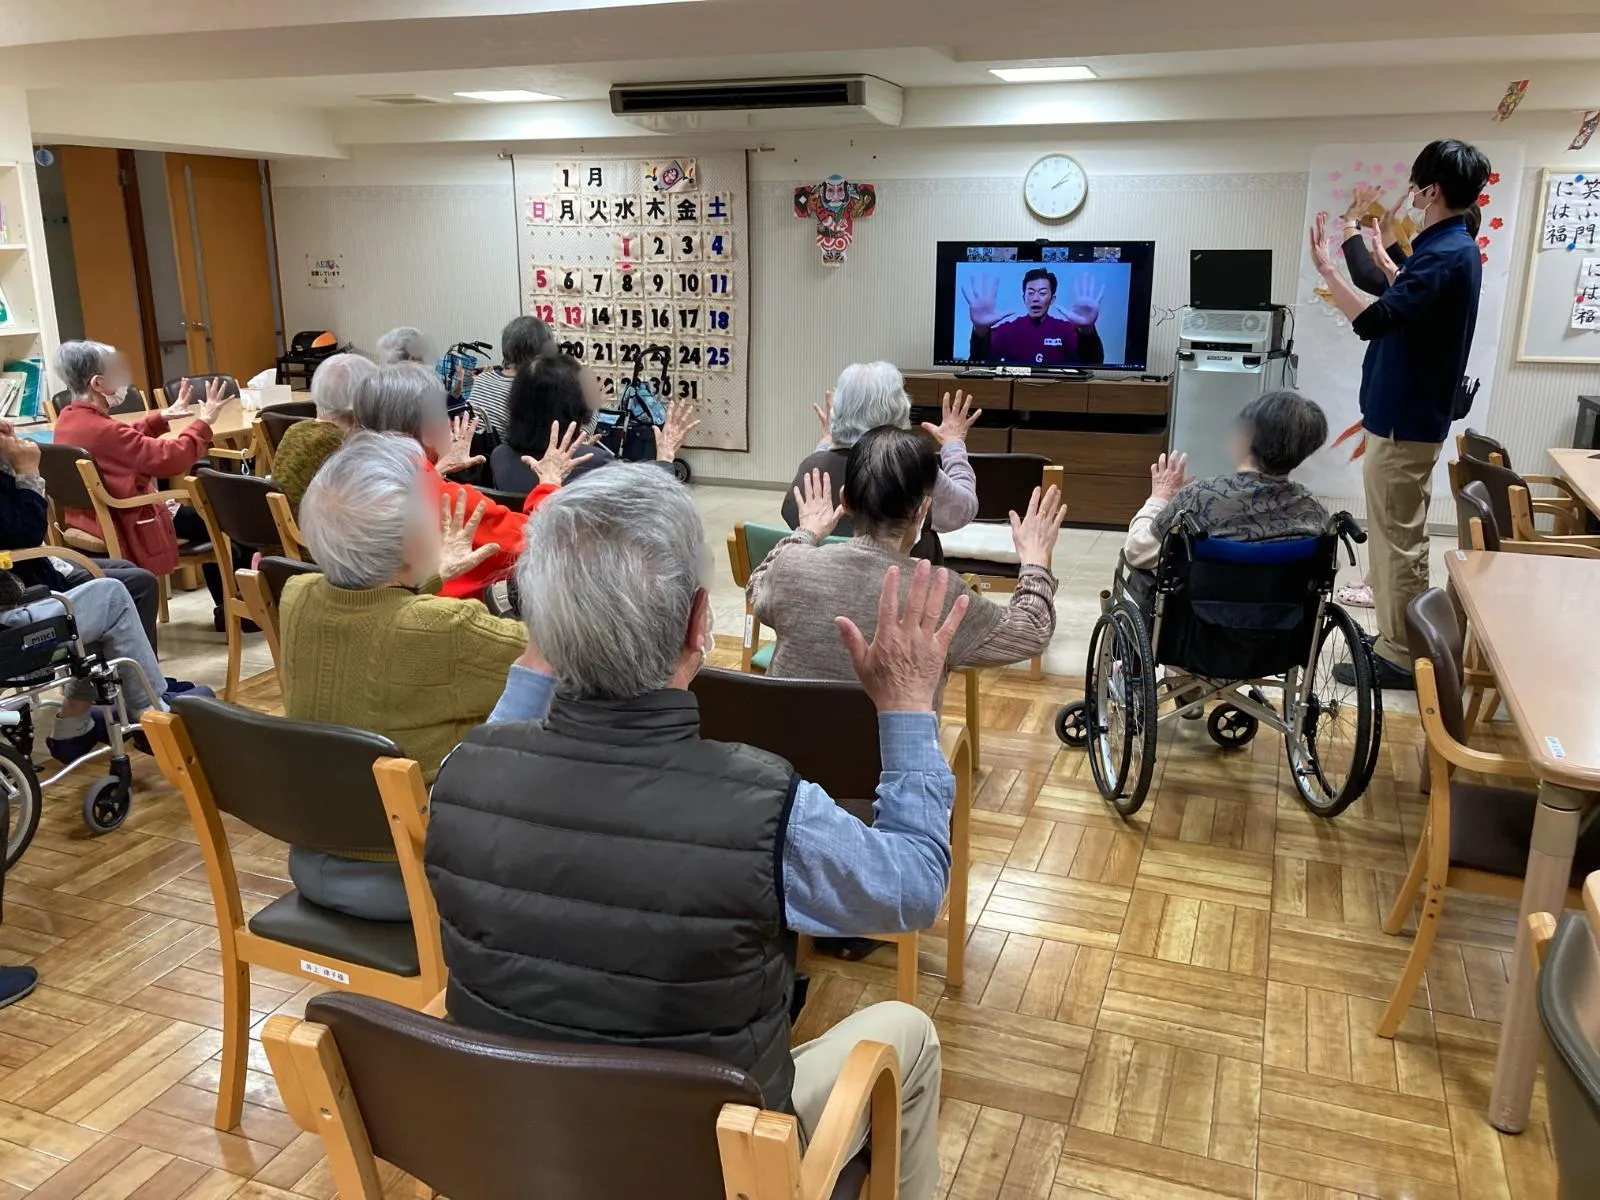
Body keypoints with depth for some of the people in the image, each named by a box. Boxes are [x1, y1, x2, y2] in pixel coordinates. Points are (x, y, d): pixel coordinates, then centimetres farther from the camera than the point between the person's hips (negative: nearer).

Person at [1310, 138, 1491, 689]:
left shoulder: (1446, 255, -22)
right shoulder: (1453, 248, 11)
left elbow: (1372, 320, -32)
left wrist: (1327, 268, -21)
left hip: (1404, 422, -10)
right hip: (1408, 414, 10)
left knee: (1398, 540, -3)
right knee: (1397, 536, 18)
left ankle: (1399, 658, 5)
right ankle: (1397, 639, 29)